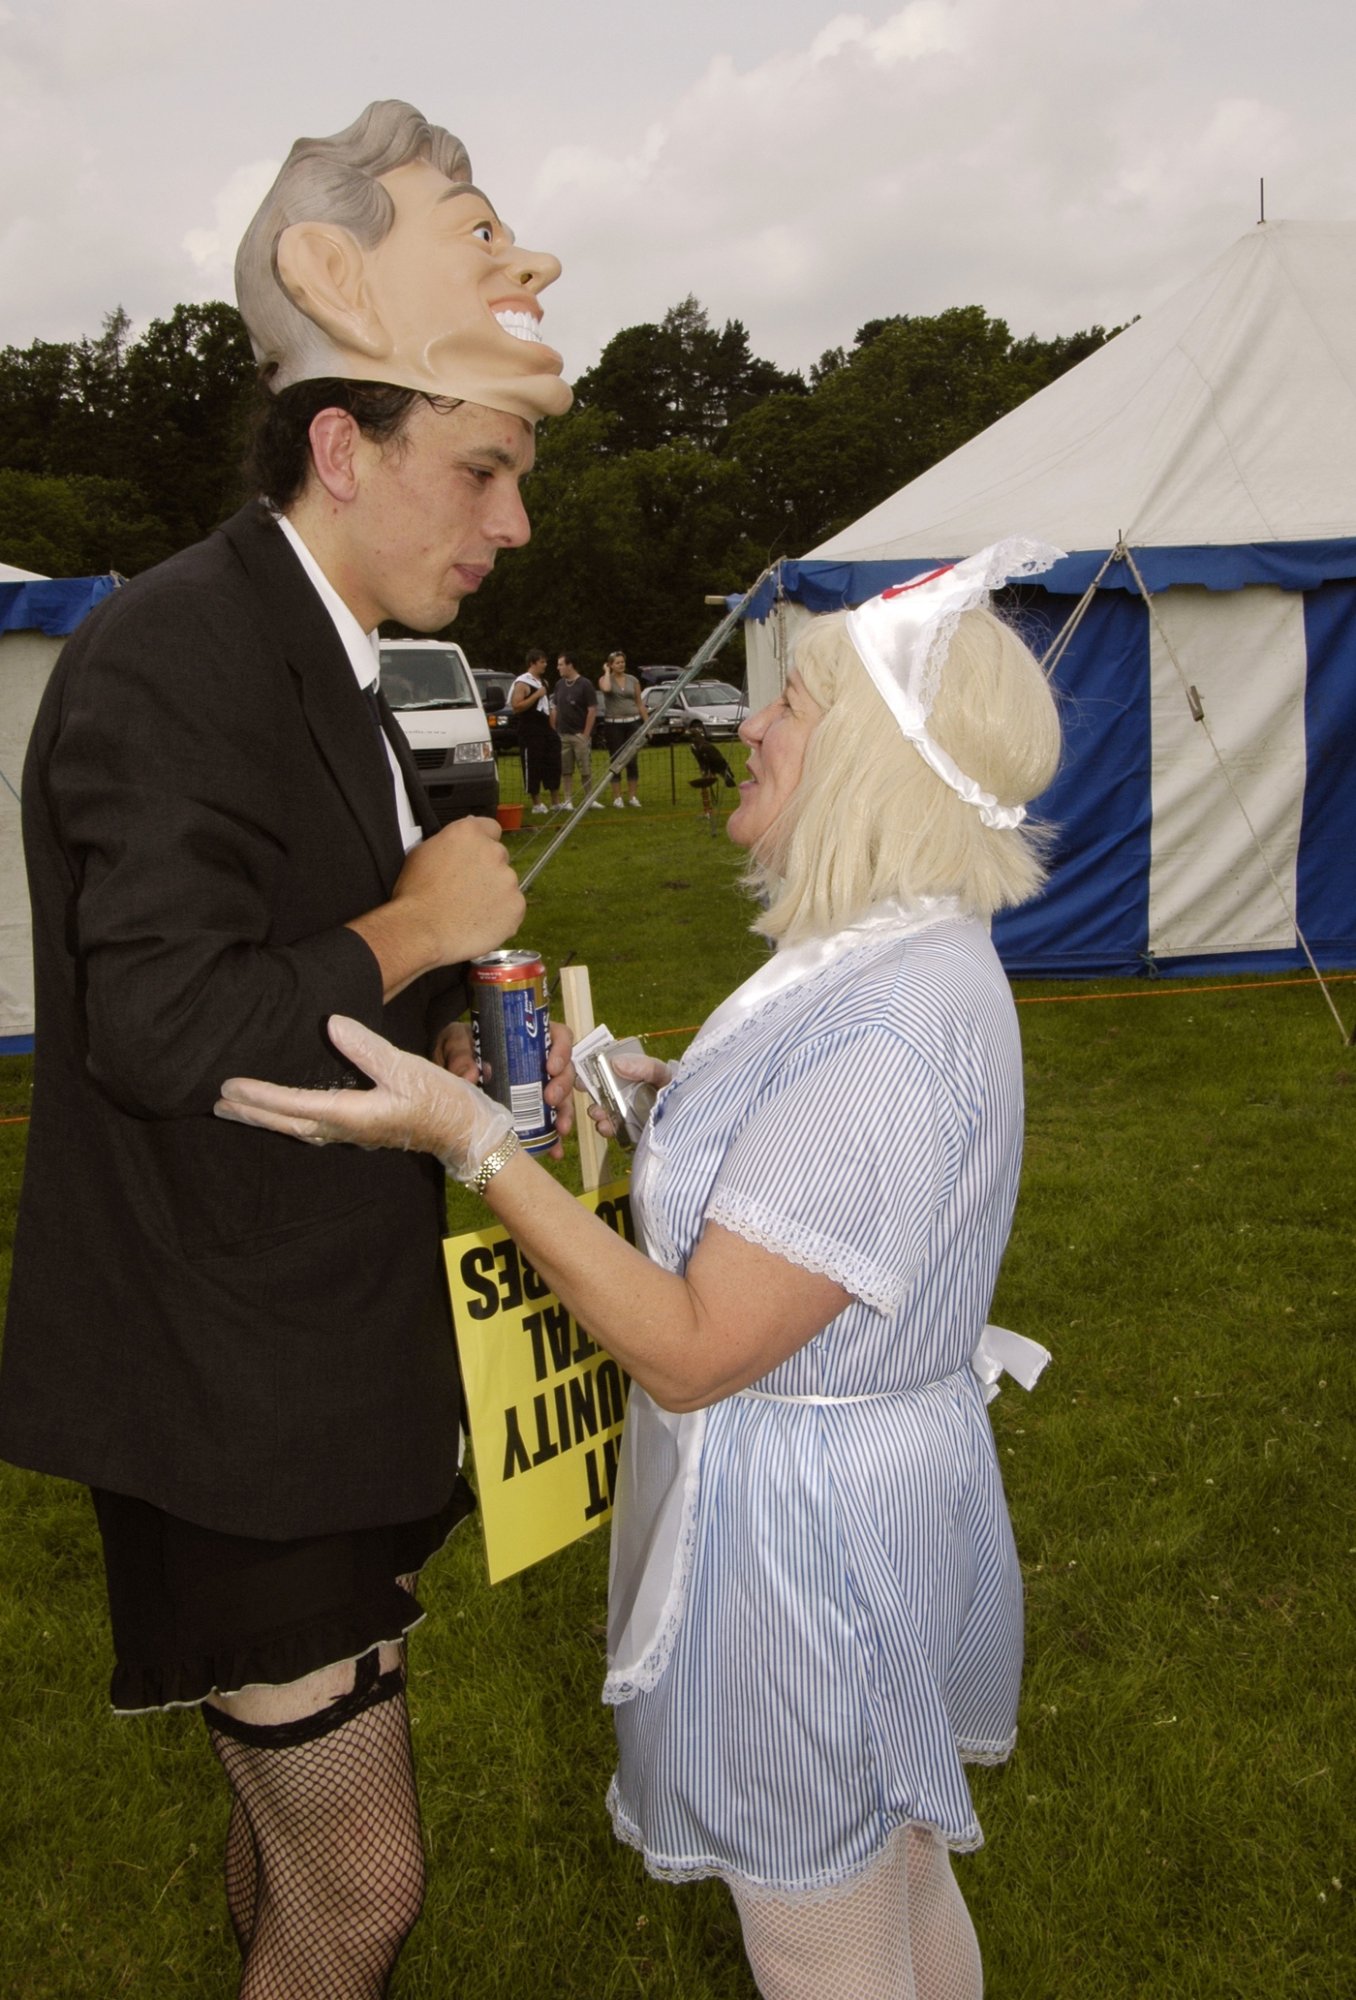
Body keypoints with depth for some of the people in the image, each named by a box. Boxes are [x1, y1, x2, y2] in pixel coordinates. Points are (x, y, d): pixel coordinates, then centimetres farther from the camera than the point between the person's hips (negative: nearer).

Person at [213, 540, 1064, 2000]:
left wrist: (471, 1139, -29)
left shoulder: (886, 1035, -31)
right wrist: (677, 1093, 7)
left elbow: (691, 1352, -28)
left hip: (800, 1533, -10)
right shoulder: (910, 954, 2)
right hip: (886, 1485, 10)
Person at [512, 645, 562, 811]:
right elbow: (516, 707, -21)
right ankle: (536, 804, 1)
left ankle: (556, 802, 15)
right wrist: (536, 695, -22)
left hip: (545, 729, 8)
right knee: (533, 767, -4)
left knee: (553, 764, 7)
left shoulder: (543, 682, 17)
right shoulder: (522, 683, -10)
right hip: (530, 731, -8)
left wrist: (552, 727, 22)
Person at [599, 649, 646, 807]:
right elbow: (606, 689, -25)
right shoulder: (605, 679, 0)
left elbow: (639, 703, 11)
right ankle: (617, 797, 4)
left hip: (633, 722, 3)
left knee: (632, 760, 3)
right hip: (613, 724, -2)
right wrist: (607, 672, -10)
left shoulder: (632, 680, 8)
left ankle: (633, 796, 11)